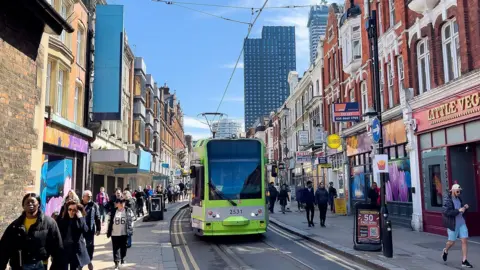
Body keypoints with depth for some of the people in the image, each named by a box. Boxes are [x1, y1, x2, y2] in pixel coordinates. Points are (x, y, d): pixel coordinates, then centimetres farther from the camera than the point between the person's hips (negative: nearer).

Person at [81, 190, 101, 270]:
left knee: (90, 245, 8)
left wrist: (98, 229, -1)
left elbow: (97, 218, 1)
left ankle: (89, 260, 25)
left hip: (90, 229, 0)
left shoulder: (94, 205, -1)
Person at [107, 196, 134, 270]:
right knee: (116, 249, 0)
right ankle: (117, 264, 4)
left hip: (124, 233, 0)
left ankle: (122, 259, 36)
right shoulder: (113, 211, -1)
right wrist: (108, 232, 2)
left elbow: (131, 221, -1)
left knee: (123, 247, 14)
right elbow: (110, 222, 3)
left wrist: (130, 230, -8)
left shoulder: (128, 211, -2)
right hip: (115, 233, 0)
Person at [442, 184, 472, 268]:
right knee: (452, 242, 6)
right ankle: (446, 251, 39)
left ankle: (464, 261, 5)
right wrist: (458, 210, -25)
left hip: (461, 223, 6)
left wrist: (465, 208, -1)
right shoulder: (447, 200, -13)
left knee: (465, 240, -1)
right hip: (452, 224, -6)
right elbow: (446, 212, -24)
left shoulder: (459, 199, 9)